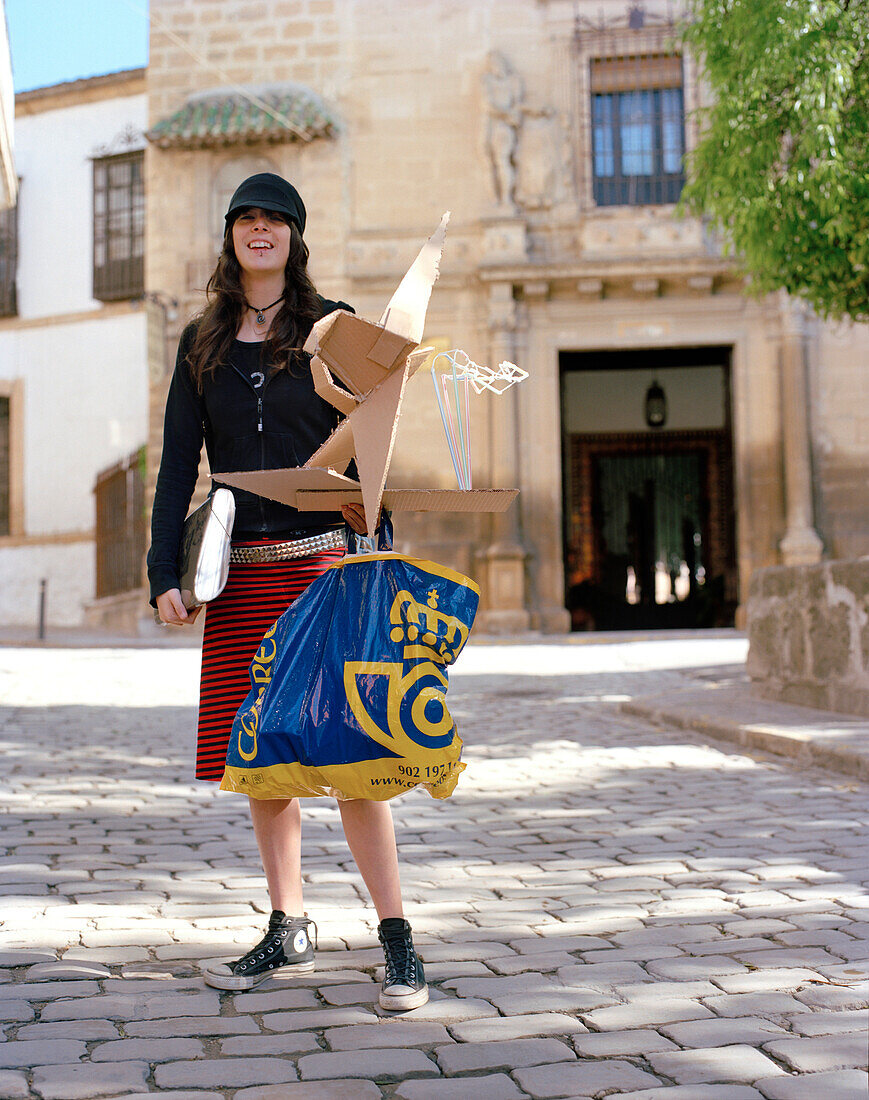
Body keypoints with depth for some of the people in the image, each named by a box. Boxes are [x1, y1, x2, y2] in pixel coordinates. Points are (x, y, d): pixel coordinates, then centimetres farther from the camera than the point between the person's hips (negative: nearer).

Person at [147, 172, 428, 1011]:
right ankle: (288, 930, 20)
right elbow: (178, 463, 9)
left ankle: (396, 938, -2)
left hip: (323, 563, -4)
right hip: (238, 573, 4)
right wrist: (165, 573, -1)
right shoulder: (203, 343, 13)